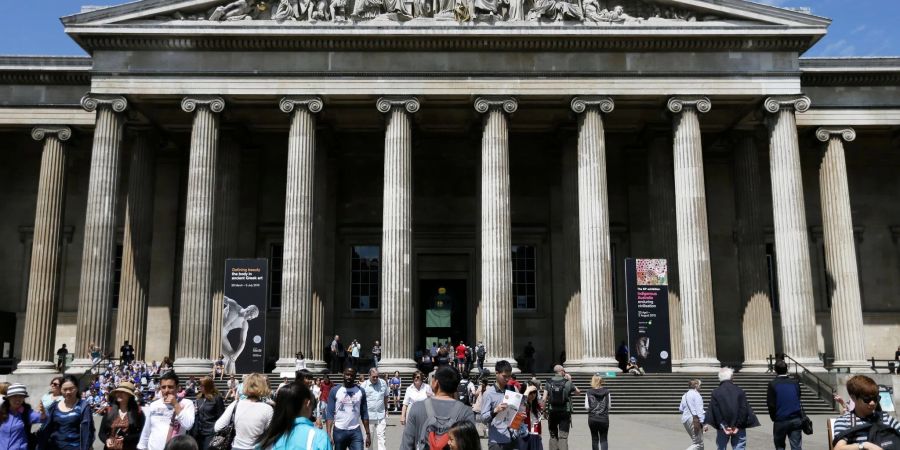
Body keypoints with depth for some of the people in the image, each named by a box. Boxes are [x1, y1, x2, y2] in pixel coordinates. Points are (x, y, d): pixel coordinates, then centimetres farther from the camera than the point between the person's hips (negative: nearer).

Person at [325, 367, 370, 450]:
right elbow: (329, 413, -5)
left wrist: (368, 434, 3)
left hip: (355, 431, 0)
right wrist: (329, 434, -14)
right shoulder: (335, 391, -2)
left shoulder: (360, 391, 3)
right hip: (339, 431, 0)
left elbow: (364, 414, 7)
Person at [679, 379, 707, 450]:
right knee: (698, 444, -6)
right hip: (695, 420, -9)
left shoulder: (685, 395, 13)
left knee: (695, 442, 18)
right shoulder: (696, 395, -10)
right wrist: (703, 423, -17)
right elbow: (699, 410, -16)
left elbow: (681, 409, 16)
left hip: (685, 419, 9)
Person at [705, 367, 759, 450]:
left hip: (722, 427, 0)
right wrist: (738, 425, -4)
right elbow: (744, 410, -5)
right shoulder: (740, 391, -2)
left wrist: (722, 425, -6)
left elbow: (715, 411, -8)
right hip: (738, 427, 0)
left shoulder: (715, 392, -4)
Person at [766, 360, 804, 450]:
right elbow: (798, 400, 12)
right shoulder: (795, 383, 3)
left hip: (780, 421, -2)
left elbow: (770, 404, -8)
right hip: (796, 419, 2)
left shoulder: (772, 384, -7)